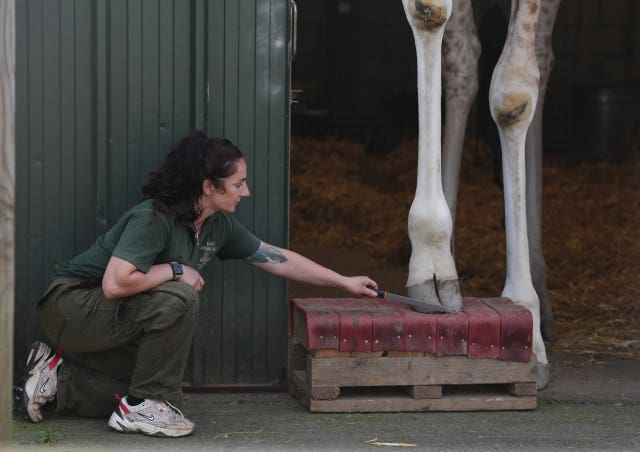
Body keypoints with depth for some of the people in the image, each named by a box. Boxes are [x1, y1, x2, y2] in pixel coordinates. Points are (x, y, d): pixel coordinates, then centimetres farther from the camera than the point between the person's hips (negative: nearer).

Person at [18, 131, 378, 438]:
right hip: (74, 306, -9)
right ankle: (140, 407, -15)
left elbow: (277, 258, 9)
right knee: (179, 299, -30)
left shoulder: (219, 225, -1)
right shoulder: (153, 219, -27)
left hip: (114, 318, 9)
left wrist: (345, 282, 12)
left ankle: (59, 374, 17)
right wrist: (175, 270, -24)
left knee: (169, 403, 8)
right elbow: (115, 284, -37)